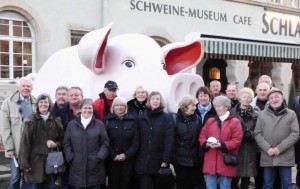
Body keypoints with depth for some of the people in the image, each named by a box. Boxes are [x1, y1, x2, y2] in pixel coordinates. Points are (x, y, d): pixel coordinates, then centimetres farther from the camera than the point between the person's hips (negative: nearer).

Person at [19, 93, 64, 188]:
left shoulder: (56, 121, 7)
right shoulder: (31, 121, -2)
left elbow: (62, 139, 14)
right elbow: (25, 142, -6)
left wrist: (56, 144, -8)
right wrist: (24, 163, -11)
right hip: (34, 161, -3)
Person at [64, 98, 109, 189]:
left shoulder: (99, 124, 5)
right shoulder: (72, 124, 8)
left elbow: (105, 143, 4)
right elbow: (67, 143, 8)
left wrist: (99, 157, -9)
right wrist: (70, 158, -4)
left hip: (95, 168, 0)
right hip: (77, 168, 1)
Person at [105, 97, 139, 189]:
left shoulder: (131, 120, 5)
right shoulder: (108, 120, 3)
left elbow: (136, 140, 0)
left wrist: (126, 155, -10)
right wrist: (113, 155, -13)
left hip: (127, 160, 1)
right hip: (112, 160, -1)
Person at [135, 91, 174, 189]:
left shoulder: (167, 118, 0)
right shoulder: (141, 118, 8)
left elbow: (169, 141, -6)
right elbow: (137, 139, 6)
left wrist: (166, 160, -13)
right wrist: (137, 158, 0)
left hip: (159, 161, -1)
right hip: (143, 161, 2)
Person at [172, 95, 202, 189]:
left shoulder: (196, 119, 6)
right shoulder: (175, 118, -5)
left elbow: (199, 138, 5)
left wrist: (199, 155, 0)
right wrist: (171, 156, -8)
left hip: (194, 159, 3)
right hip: (180, 158, -3)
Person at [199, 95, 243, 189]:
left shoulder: (235, 122, -2)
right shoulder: (210, 121, 13)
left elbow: (236, 141, -9)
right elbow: (202, 136, 12)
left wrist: (222, 145, -19)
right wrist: (206, 144, -10)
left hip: (226, 162, -4)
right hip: (210, 162, 4)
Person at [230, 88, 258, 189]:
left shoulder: (255, 115, 9)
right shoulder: (232, 112, 2)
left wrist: (249, 134, -14)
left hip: (249, 151, 2)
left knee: (246, 179, 6)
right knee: (234, 178, -2)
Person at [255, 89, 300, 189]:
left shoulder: (291, 114, 3)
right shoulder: (262, 114, 7)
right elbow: (257, 134, 2)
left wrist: (280, 148, -13)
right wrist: (267, 148, -12)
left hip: (285, 156, -1)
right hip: (267, 156, 1)